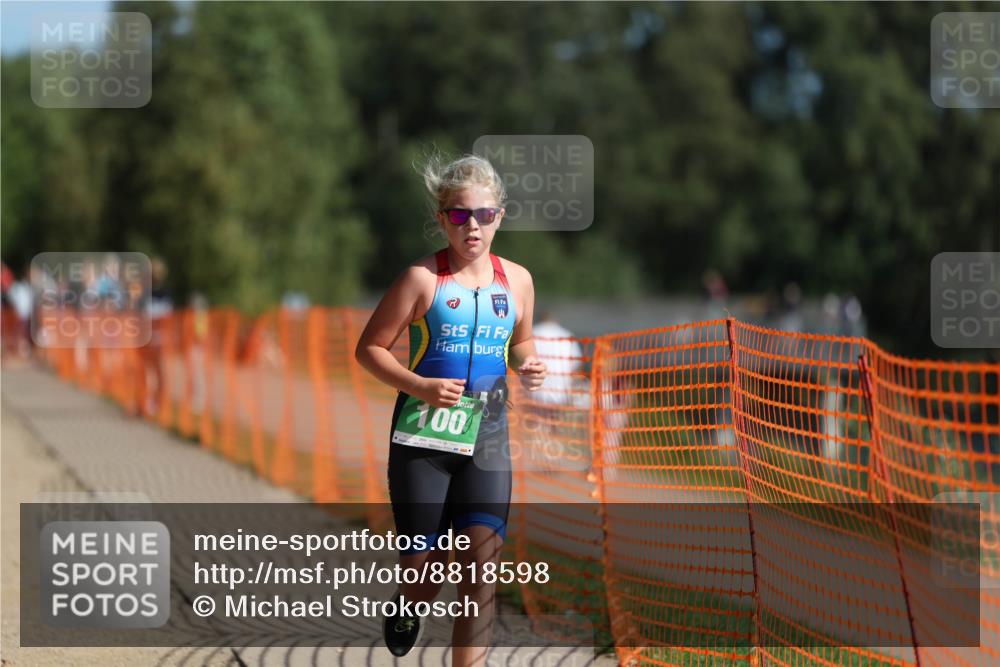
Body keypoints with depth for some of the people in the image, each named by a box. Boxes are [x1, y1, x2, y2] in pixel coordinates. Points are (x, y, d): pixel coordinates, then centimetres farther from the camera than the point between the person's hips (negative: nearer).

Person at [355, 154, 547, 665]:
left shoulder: (516, 280, 5)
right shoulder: (423, 278, -8)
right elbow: (369, 348, -5)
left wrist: (526, 366, 0)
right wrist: (420, 386, -20)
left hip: (487, 436, 3)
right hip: (423, 435, -3)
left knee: (481, 569, -10)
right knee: (425, 571, 3)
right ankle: (406, 606, 40)